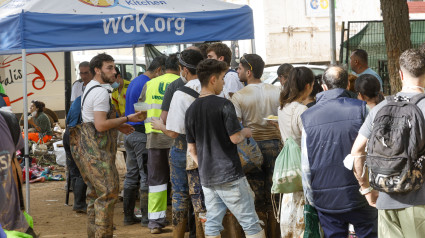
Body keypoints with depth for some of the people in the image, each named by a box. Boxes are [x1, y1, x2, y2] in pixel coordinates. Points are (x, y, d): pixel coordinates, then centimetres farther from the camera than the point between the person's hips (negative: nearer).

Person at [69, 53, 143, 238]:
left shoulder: (89, 88, 18)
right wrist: (126, 119, -14)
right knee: (107, 192, -10)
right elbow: (101, 125, -22)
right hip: (96, 151, -11)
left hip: (88, 147, 11)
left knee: (95, 192, 16)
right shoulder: (100, 92, -16)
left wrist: (117, 126, 18)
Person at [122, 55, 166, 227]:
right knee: (147, 175, -4)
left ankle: (128, 216, 16)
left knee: (131, 175, 13)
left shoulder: (134, 82, 17)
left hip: (129, 133, 10)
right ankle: (146, 217, -2)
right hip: (142, 134, -10)